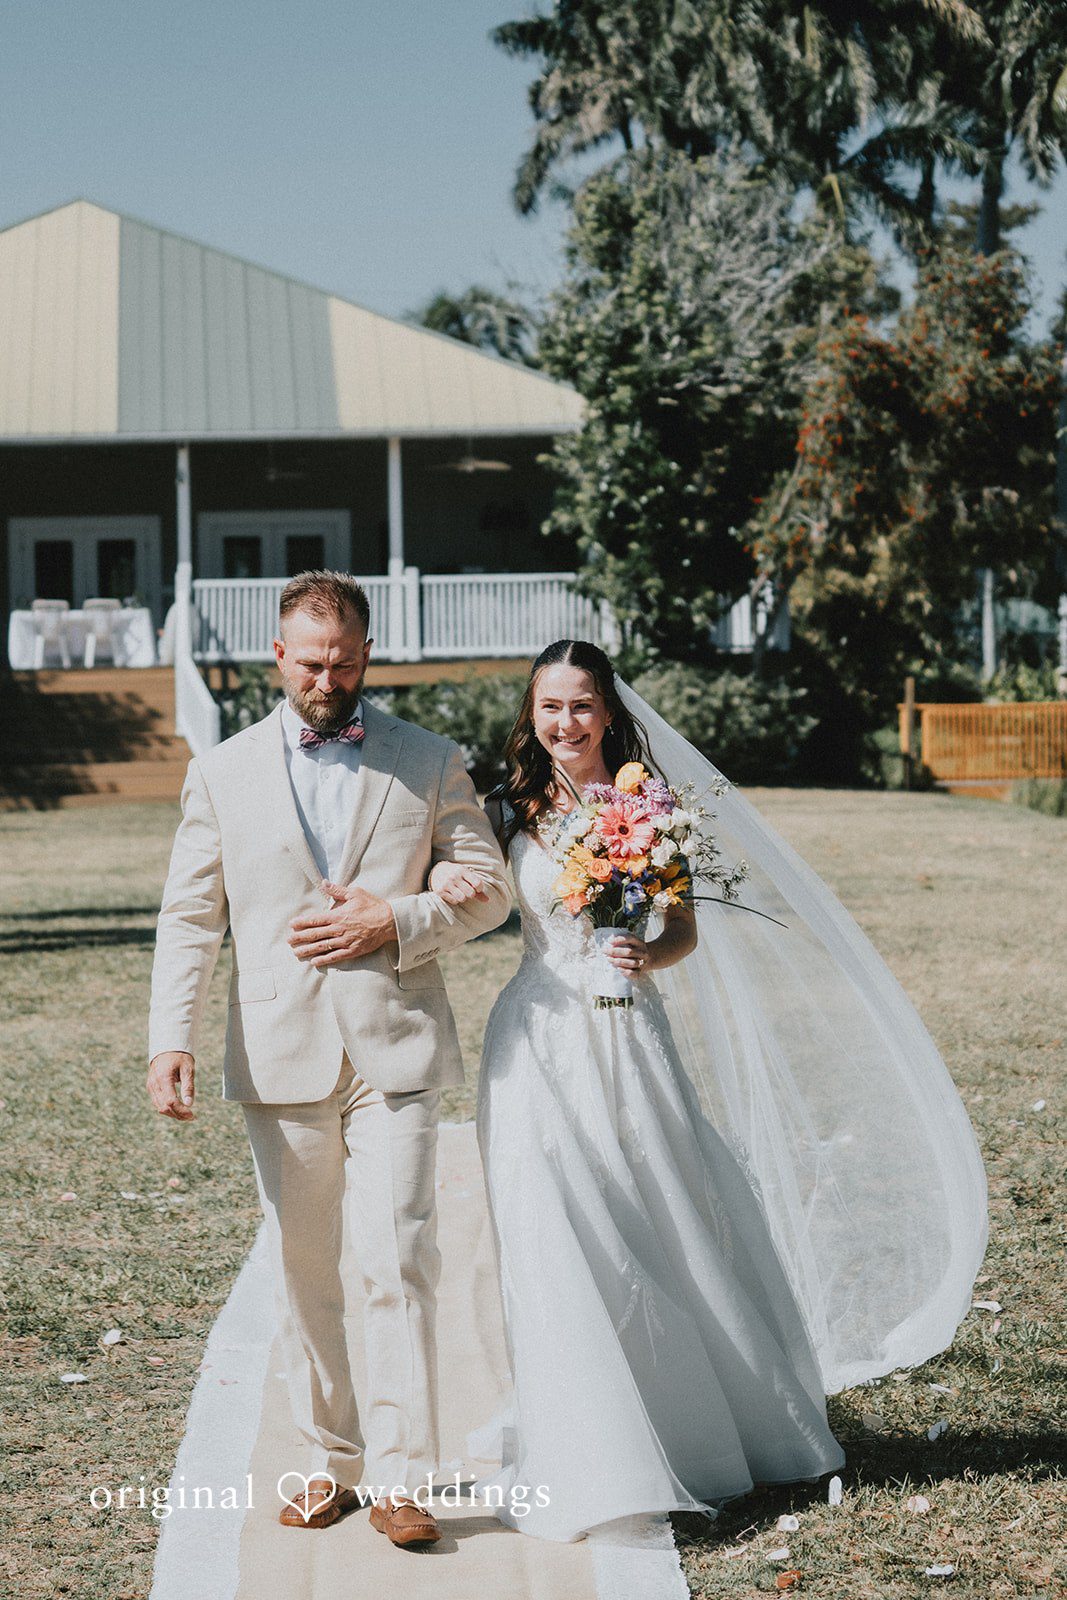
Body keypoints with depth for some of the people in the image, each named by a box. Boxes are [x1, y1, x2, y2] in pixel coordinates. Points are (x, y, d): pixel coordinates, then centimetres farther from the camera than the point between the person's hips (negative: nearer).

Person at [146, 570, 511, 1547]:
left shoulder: (432, 764, 7)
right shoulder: (223, 774, 8)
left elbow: (488, 888, 8)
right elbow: (190, 917, 6)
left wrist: (396, 923, -9)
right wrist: (173, 1037, -7)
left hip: (395, 1051, -2)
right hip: (280, 1055, 2)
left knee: (399, 1264, -9)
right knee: (302, 1274, 9)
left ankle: (398, 1476, -2)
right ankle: (329, 1460, 21)